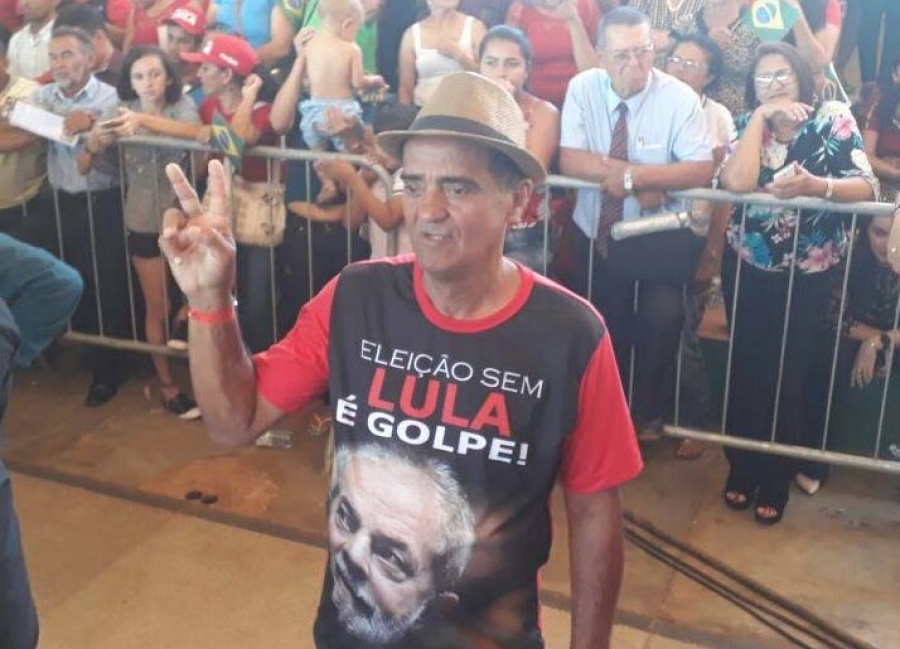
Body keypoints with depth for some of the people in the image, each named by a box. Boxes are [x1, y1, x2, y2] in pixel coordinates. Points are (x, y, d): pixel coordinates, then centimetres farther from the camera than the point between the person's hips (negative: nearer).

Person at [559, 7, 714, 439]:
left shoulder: (679, 97, -10)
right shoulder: (583, 88, -5)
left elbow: (702, 171, -18)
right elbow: (570, 160, -13)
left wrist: (629, 175, -28)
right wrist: (638, 179, -22)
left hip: (657, 238, -2)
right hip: (593, 234, 2)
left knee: (660, 320, -19)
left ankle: (647, 411, 6)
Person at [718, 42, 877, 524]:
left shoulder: (834, 120, -5)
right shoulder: (747, 124, 0)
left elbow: (869, 188, -14)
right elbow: (735, 182, -19)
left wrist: (816, 186, -31)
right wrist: (761, 116, -17)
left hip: (812, 274, -1)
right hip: (748, 269, 2)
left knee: (794, 374, 3)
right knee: (746, 369, 8)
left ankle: (777, 478, 21)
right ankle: (741, 467, 27)